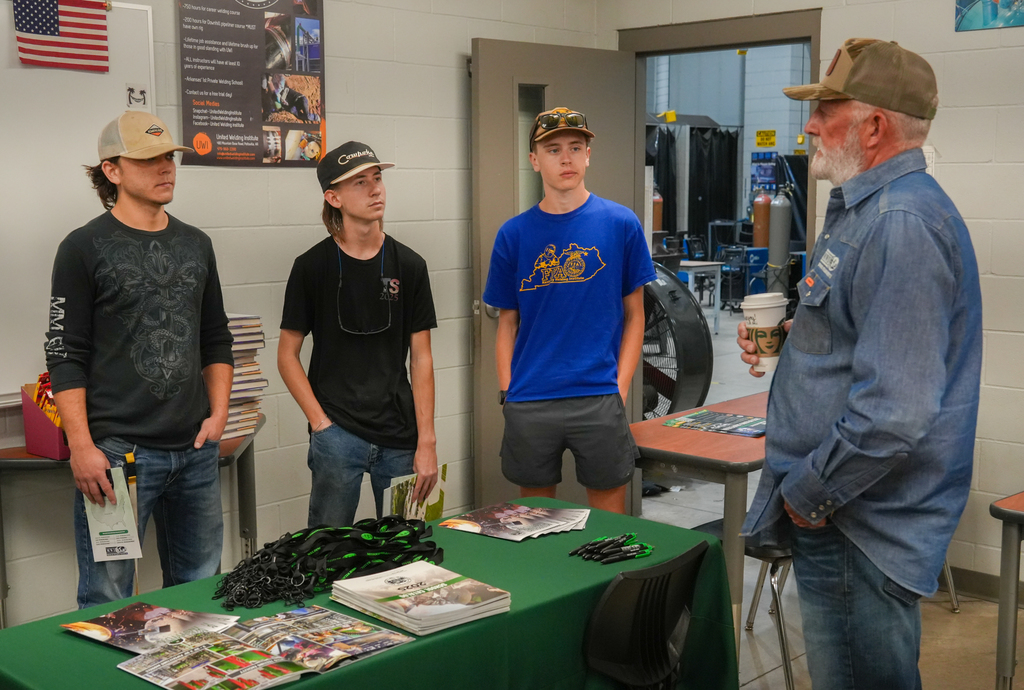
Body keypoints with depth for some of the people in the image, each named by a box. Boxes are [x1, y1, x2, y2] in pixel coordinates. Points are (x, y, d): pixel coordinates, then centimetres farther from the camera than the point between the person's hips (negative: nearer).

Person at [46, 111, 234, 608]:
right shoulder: (85, 248, -4)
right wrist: (82, 448, -14)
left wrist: (218, 413, 6)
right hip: (115, 450, -5)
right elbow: (65, 357, -7)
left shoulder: (195, 245, 12)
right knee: (107, 603, 1)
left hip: (195, 451, 5)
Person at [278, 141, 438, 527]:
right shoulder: (313, 266, -1)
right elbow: (287, 354, 3)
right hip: (338, 433, -2)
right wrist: (320, 422, -8)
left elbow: (421, 358, 5)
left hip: (400, 437, 2)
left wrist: (427, 441, -1)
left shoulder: (408, 265, 5)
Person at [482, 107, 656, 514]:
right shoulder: (513, 234, 4)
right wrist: (507, 393, 1)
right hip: (529, 404, 1)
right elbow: (507, 323, 9)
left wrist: (620, 388, -3)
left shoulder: (620, 224, 1)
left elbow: (634, 315, 4)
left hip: (599, 400, -1)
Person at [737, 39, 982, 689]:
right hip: (842, 512, 11)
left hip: (861, 531, -11)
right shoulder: (869, 208, 13)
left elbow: (894, 413, -30)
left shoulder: (901, 225, -24)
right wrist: (785, 338, 9)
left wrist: (808, 495, -17)